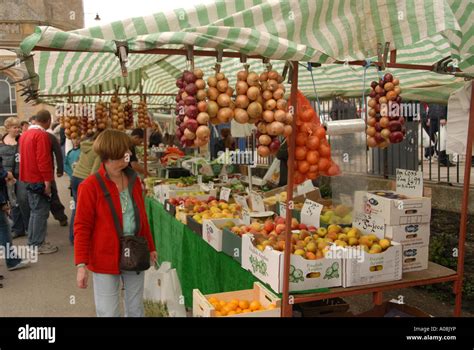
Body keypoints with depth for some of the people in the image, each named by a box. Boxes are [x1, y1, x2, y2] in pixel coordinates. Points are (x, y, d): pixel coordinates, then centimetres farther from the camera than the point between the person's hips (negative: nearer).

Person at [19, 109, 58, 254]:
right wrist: (47, 181, -19)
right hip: (39, 180, -9)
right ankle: (38, 244, 4)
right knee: (41, 211, -2)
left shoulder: (25, 134, 12)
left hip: (29, 178, 9)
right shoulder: (42, 135, -16)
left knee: (35, 210, 17)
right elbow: (43, 160, -22)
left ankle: (32, 241, 24)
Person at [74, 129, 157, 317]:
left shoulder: (133, 180, 4)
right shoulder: (90, 185, -12)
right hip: (106, 259, -5)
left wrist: (150, 247, 18)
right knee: (108, 313, 6)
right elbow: (82, 227, -11)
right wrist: (81, 264, -15)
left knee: (136, 310, 17)